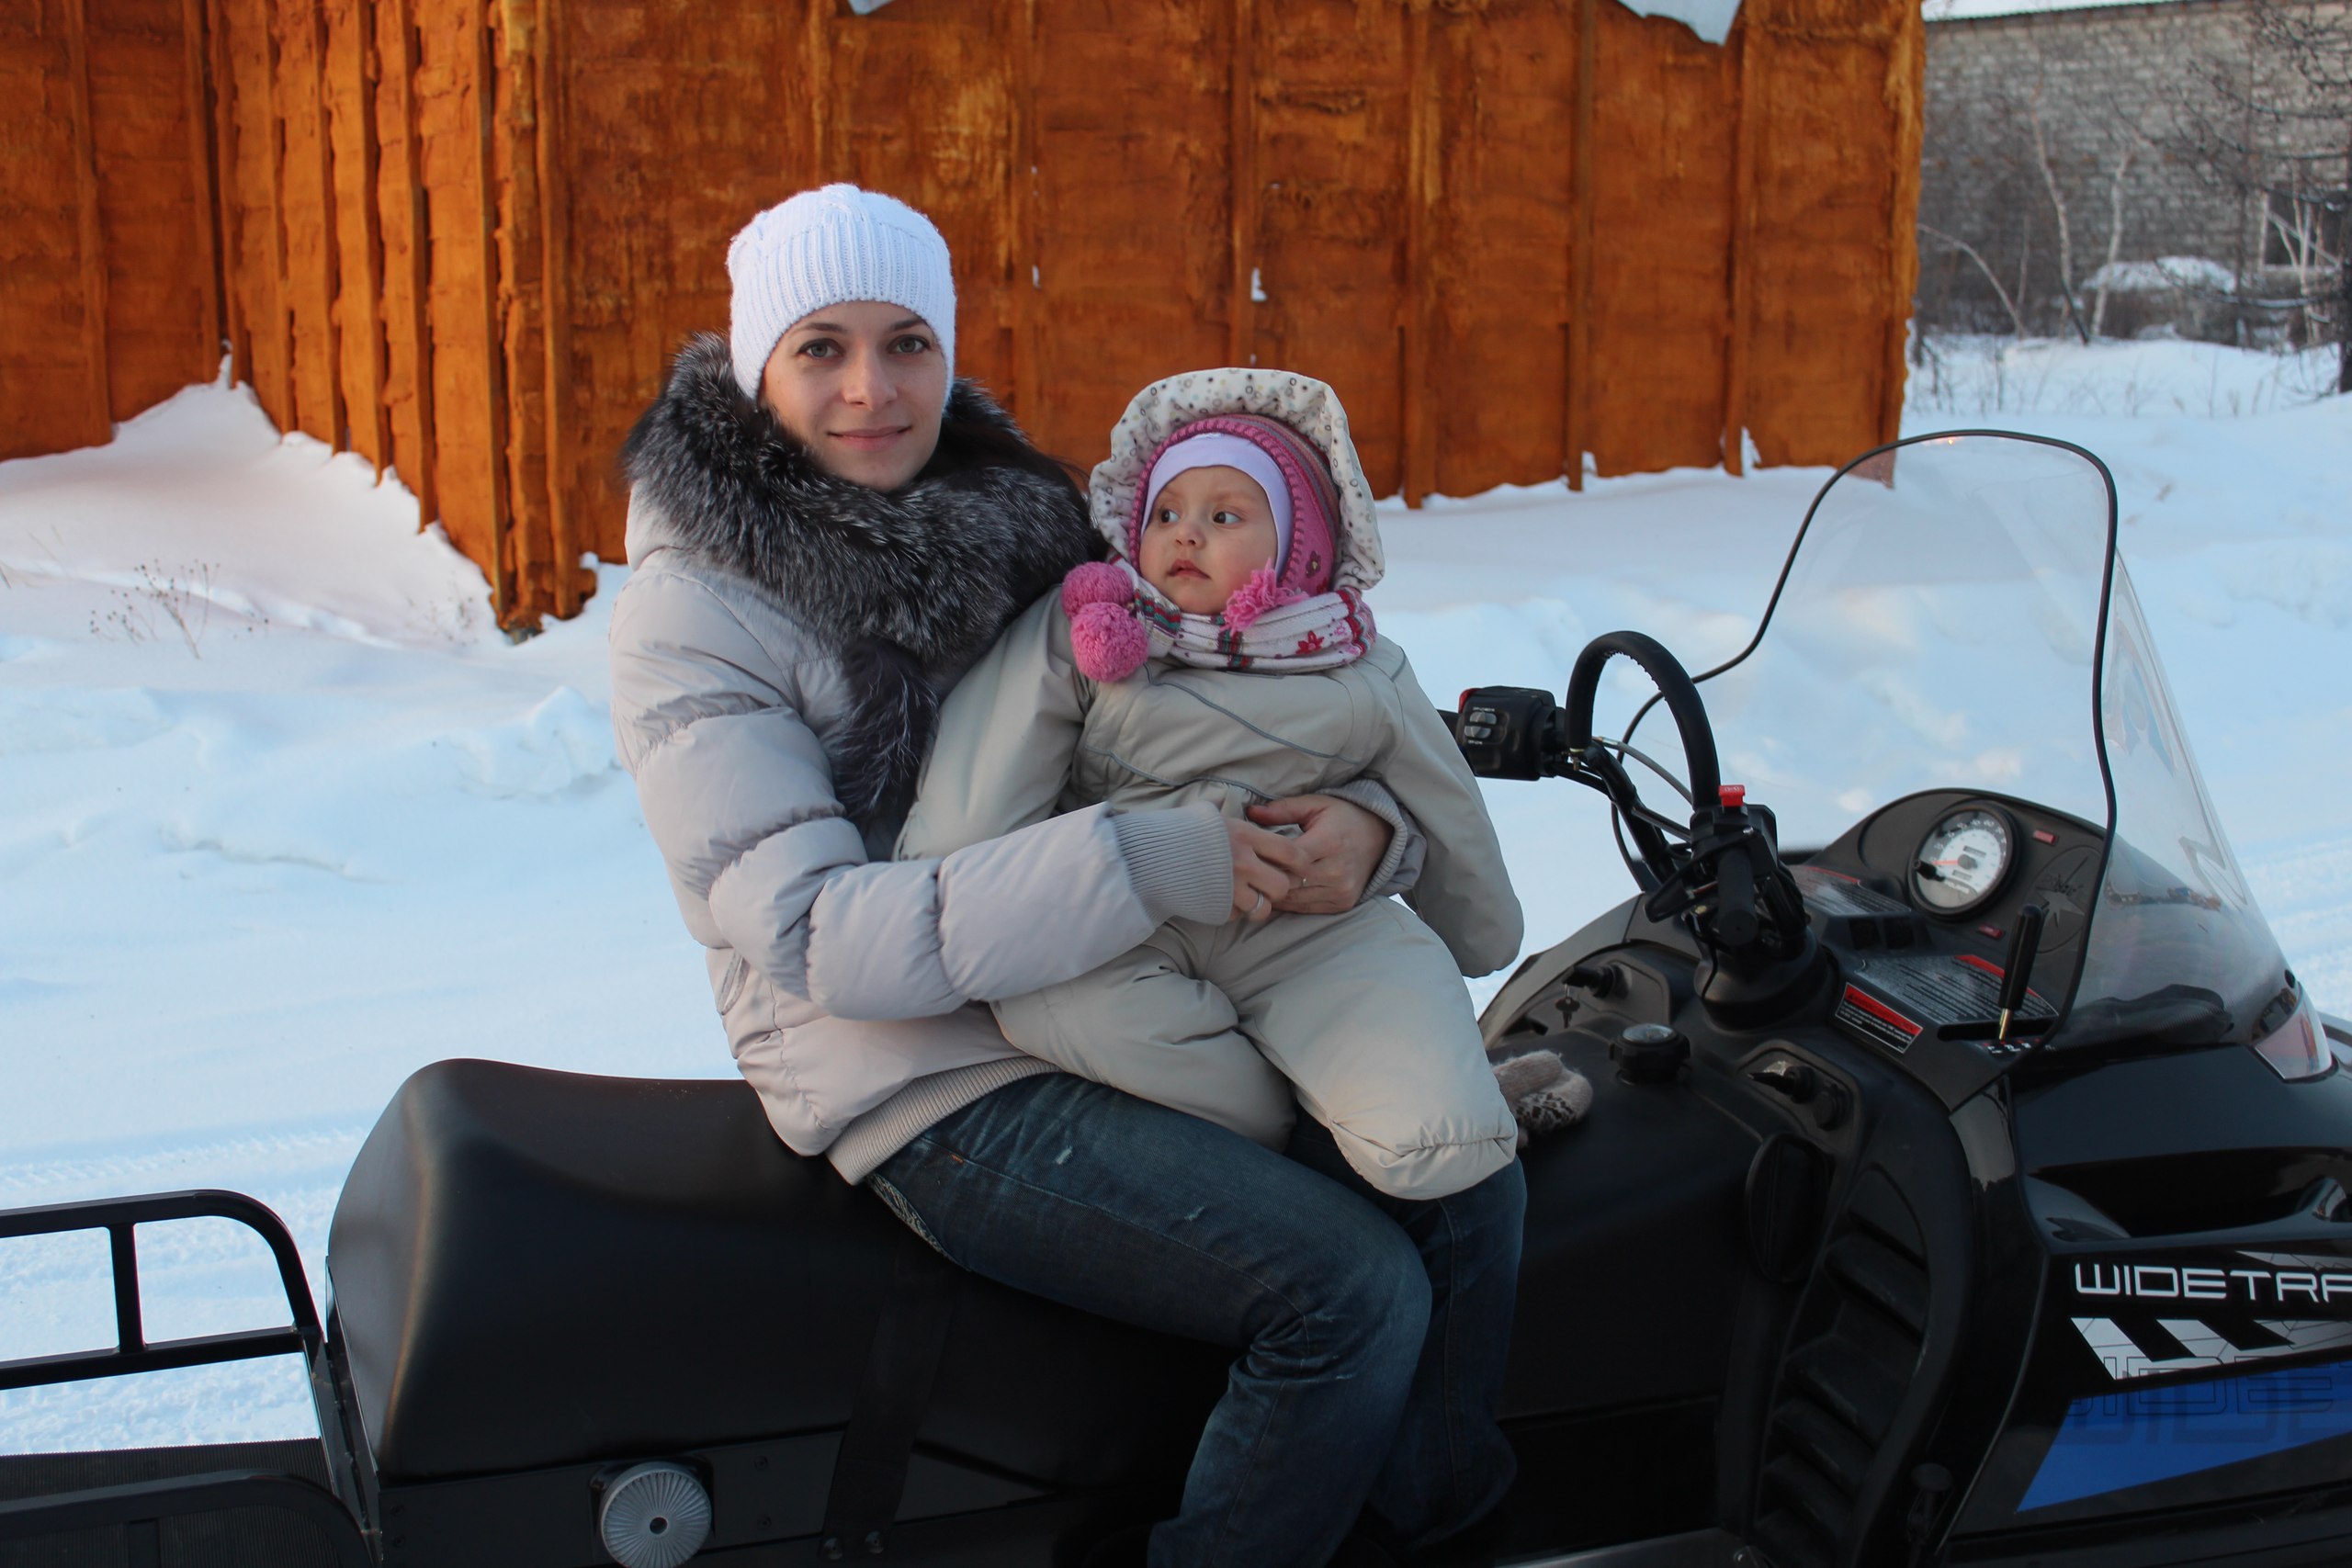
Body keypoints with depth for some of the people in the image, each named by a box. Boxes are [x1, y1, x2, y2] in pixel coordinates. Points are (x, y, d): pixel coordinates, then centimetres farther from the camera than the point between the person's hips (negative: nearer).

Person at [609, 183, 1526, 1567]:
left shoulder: (1018, 517, 9)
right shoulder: (696, 613, -8)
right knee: (1350, 1288, -21)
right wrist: (1137, 865, -28)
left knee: (1464, 1179, -9)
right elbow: (813, 931, -19)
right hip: (936, 1087, -6)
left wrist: (1361, 825, -14)